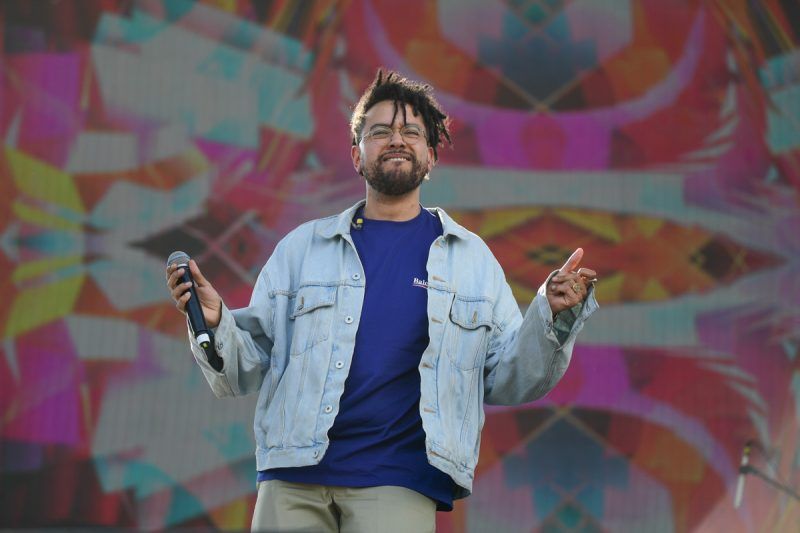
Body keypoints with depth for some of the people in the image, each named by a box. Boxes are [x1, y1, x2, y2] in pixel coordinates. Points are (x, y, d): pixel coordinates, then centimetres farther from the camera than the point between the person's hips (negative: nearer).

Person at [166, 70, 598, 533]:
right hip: (294, 477, 1)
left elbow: (508, 382, 10)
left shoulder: (470, 258, 12)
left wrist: (552, 318, -6)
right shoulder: (303, 247, 11)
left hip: (397, 485, -1)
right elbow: (245, 371, 8)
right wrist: (215, 323, -12)